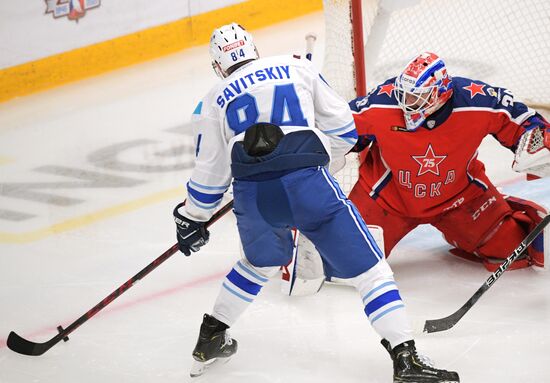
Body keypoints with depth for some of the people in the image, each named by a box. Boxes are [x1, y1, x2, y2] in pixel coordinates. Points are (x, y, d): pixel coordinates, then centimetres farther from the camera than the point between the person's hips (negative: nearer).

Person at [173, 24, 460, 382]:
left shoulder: (214, 101, 19)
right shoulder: (297, 67, 18)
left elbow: (210, 171, 20)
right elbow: (342, 127, 16)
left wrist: (192, 219, 34)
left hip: (252, 197, 3)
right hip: (308, 184, -3)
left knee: (261, 262, 32)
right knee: (369, 267, 1)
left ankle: (211, 338, 40)